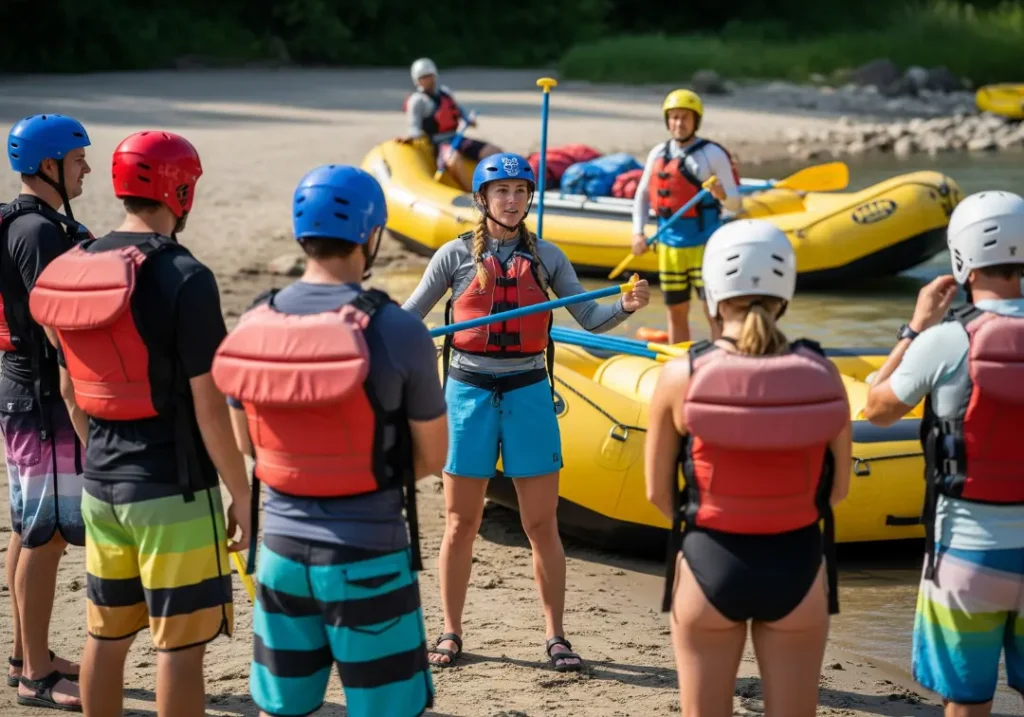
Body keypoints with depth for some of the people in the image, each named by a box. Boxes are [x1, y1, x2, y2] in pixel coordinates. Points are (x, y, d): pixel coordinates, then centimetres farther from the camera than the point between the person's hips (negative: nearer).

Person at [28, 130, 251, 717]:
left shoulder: (76, 268, 5)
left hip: (101, 485, 7)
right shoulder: (183, 278, -16)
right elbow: (209, 407, -16)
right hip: (173, 491, -7)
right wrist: (241, 496, -7)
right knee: (180, 643, 0)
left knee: (107, 635, 16)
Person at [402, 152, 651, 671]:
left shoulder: (545, 257, 5)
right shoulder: (457, 255, 1)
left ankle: (556, 637, 12)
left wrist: (626, 306, -17)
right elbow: (410, 314, 1)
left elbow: (589, 318, 2)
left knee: (541, 524, 3)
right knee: (461, 524, 7)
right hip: (469, 393, -1)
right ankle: (451, 633, 19)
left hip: (528, 394, 1)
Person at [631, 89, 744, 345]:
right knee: (676, 314, 12)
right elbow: (642, 194, 17)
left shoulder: (713, 154, -7)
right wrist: (638, 232, 5)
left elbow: (736, 204, -6)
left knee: (715, 314, -8)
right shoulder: (658, 154, 7)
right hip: (669, 246, 5)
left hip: (704, 246, -5)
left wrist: (723, 196, -29)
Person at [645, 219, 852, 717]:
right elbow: (838, 486, 1)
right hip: (798, 565, 1)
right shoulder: (821, 375, -9)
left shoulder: (681, 377, -12)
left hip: (708, 564, -1)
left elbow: (657, 492, -3)